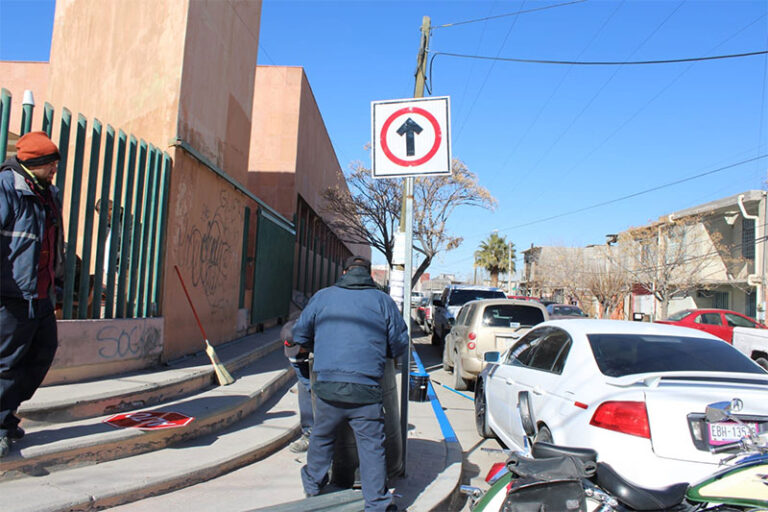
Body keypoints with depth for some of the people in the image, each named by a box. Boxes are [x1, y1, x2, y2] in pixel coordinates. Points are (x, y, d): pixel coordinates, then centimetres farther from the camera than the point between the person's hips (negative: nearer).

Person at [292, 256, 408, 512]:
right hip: (366, 390, -2)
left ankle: (313, 483, 42)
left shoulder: (322, 296, 6)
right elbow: (400, 344, 7)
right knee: (371, 446, 7)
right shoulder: (383, 301, 4)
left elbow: (300, 334, 13)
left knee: (321, 436, 23)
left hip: (327, 386, 2)